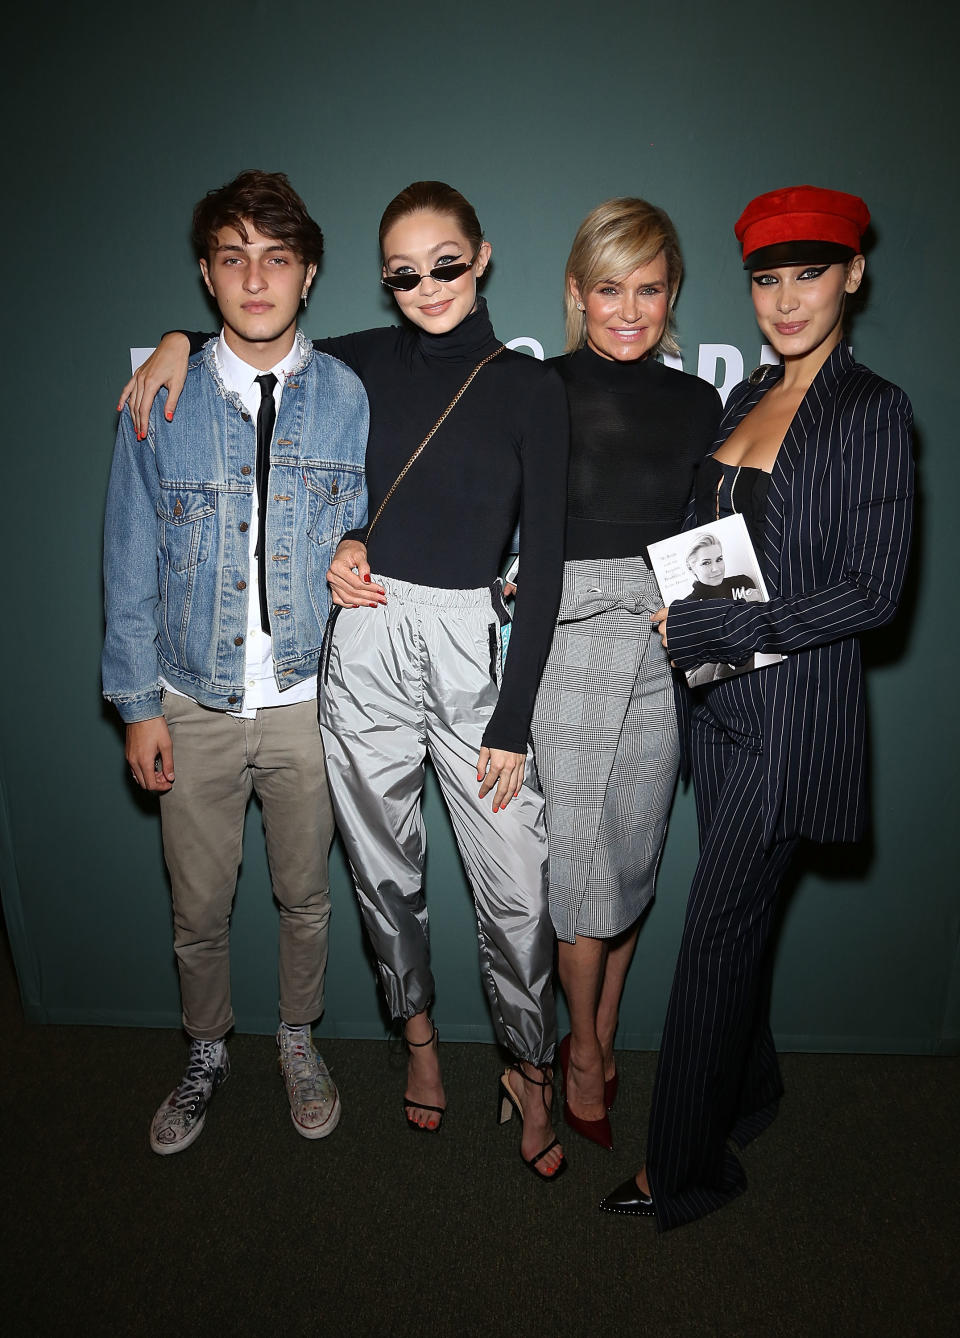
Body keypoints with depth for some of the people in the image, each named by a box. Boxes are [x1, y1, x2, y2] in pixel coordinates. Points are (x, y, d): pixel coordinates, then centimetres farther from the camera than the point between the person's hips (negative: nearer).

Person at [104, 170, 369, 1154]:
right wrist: (137, 705, -1)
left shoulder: (351, 399, -2)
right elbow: (131, 564, 1)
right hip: (193, 705, 1)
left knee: (305, 896, 16)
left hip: (309, 702, 0)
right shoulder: (160, 405, -1)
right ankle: (206, 1054, 42)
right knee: (198, 906, 15)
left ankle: (298, 1039, 42)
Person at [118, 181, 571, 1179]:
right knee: (384, 868, 14)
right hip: (366, 648, 2)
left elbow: (543, 561, -3)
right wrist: (181, 342, 0)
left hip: (475, 651, -2)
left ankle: (528, 1067, 27)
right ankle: (416, 1032, 40)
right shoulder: (360, 364, 5)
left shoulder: (529, 387, -1)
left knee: (516, 889, 1)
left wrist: (512, 722, -6)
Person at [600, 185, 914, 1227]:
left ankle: (685, 1167, 19)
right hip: (717, 693, 7)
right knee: (737, 912, 18)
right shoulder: (745, 399, 11)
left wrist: (710, 628, -18)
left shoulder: (872, 410, -10)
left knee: (718, 927, 1)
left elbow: (870, 591, -16)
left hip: (793, 708, -6)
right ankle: (749, 1092, 40)